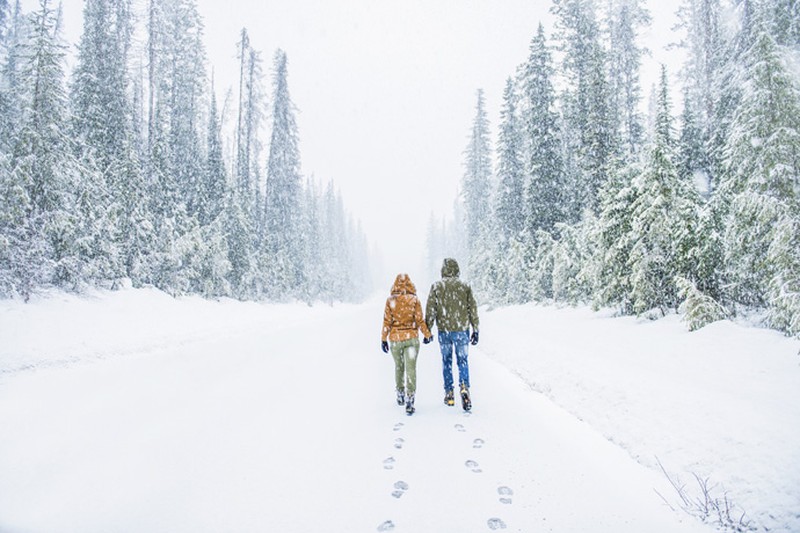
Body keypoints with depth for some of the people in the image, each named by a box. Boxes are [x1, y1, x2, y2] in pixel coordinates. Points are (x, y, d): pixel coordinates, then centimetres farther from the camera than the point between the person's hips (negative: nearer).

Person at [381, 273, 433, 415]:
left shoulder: (390, 300, -4)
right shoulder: (414, 300, -6)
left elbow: (387, 322, -4)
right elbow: (420, 321, -5)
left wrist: (383, 339, 4)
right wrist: (428, 335, 8)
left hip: (395, 339, 2)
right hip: (412, 338, -2)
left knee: (398, 367, 20)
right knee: (411, 369, -1)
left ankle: (400, 396, 33)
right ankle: (409, 401, -8)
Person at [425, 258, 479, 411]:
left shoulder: (436, 287, -2)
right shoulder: (465, 286, 0)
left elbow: (430, 310, -4)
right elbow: (473, 309, 2)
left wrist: (428, 330, 2)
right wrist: (475, 330, 9)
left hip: (444, 331, 0)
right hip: (462, 330, 0)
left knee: (446, 361, 13)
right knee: (462, 360, 8)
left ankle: (449, 393, 17)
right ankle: (464, 387, -15)